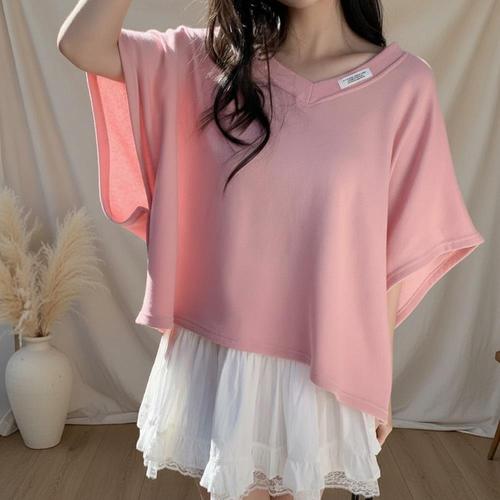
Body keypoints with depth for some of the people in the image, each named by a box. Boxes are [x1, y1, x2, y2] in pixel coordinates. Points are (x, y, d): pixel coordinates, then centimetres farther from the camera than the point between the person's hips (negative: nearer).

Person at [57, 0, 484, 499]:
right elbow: (82, 44, -10)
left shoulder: (404, 82, -7)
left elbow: (395, 254, -4)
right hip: (214, 352, 1)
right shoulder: (214, 60, -2)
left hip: (321, 365, 0)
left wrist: (378, 381, 2)